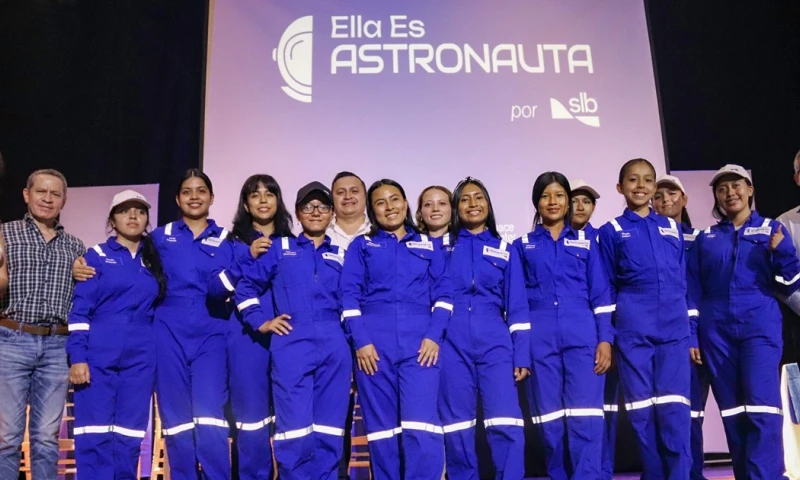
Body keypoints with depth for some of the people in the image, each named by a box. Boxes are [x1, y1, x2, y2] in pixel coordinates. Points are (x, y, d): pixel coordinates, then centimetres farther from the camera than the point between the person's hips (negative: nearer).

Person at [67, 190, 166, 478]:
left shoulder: (154, 261, 13)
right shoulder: (96, 256, 3)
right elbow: (79, 309, -3)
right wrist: (77, 357, -11)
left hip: (140, 360, 3)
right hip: (99, 357, -3)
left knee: (129, 438, 5)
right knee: (94, 437, -4)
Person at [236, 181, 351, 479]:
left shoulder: (341, 256, 16)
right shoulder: (280, 249, 13)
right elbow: (246, 286, 14)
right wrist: (261, 321, 3)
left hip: (333, 346, 2)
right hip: (291, 344, -2)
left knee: (329, 430, 3)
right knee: (295, 429, -8)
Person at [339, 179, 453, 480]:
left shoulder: (428, 245, 18)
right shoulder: (361, 245, 15)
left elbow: (444, 292, 9)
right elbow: (349, 294, 5)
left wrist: (434, 336, -5)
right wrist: (360, 341, -8)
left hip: (420, 342, 0)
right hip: (374, 343, 0)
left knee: (421, 426, -12)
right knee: (381, 428, 3)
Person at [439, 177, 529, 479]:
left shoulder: (505, 250, 12)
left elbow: (517, 307, 8)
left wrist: (521, 356, 1)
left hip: (495, 343, 0)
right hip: (453, 344, 0)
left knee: (506, 426, -10)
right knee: (457, 429, 3)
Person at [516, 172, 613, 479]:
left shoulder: (586, 242, 12)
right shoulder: (522, 246, 11)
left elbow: (600, 294, 8)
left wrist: (605, 339, -3)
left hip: (583, 337, 0)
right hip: (540, 341, 1)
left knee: (585, 419, -7)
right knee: (550, 422, 4)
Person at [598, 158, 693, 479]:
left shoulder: (673, 229, 14)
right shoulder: (610, 232, 7)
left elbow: (684, 282, 16)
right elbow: (605, 288, 6)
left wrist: (692, 331, 10)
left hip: (674, 329, 2)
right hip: (632, 331, -2)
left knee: (674, 407, -4)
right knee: (642, 410, 3)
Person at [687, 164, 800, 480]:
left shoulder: (771, 229, 9)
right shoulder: (705, 238, 12)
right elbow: (693, 291, 9)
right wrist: (691, 337, 3)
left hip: (760, 325, -2)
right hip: (716, 330, 2)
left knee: (762, 407, -12)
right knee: (732, 412, 5)